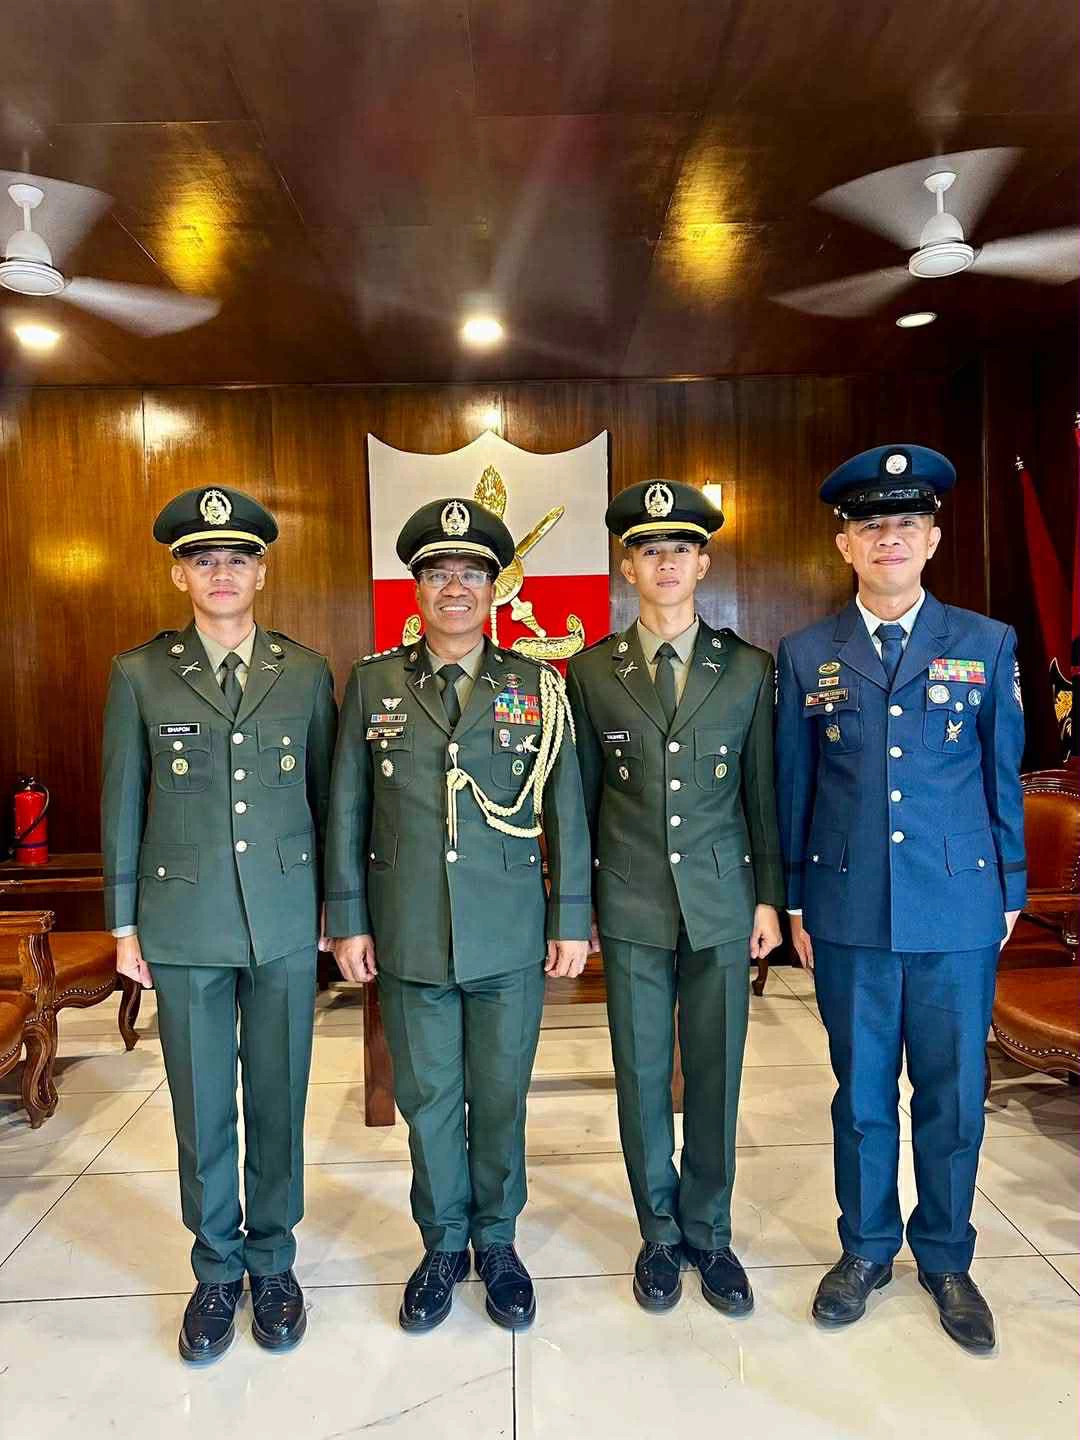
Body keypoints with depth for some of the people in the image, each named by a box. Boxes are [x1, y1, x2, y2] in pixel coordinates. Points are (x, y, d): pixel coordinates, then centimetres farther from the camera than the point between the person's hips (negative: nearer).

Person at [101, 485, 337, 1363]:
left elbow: (326, 794, 6)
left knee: (279, 1100, 12)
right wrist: (124, 923, 4)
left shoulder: (306, 672, 2)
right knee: (202, 1107, 12)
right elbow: (122, 804, 4)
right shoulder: (140, 674, 1)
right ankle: (217, 1269, 33)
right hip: (183, 925, 0)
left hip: (285, 920, 1)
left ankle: (272, 1263, 32)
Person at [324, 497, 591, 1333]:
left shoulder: (537, 686, 1)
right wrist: (347, 919, 1)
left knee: (501, 1096, 12)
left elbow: (566, 810, 1)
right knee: (427, 1096, 13)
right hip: (408, 936, 1)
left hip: (511, 934, 0)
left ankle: (498, 1241, 35)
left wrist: (572, 920, -1)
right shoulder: (374, 683, 3)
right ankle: (443, 1245, 35)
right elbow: (347, 810, 4)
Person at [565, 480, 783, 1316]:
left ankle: (710, 1234, 32)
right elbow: (579, 796, 3)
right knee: (642, 1077, 10)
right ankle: (661, 1234, 31)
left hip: (722, 902, 1)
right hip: (632, 906, 0)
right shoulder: (592, 671, 0)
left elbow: (763, 791, 5)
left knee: (715, 1077, 11)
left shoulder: (748, 668, 2)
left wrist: (770, 897, 2)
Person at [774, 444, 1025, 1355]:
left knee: (954, 1094, 12)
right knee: (862, 1091, 13)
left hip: (957, 911, 0)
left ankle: (945, 1260, 34)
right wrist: (794, 900, 5)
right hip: (849, 913, 0)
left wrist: (1009, 892, 7)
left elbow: (1004, 777, 6)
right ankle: (866, 1249, 34)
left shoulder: (988, 646, 2)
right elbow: (793, 787, 4)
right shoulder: (808, 656, 2)